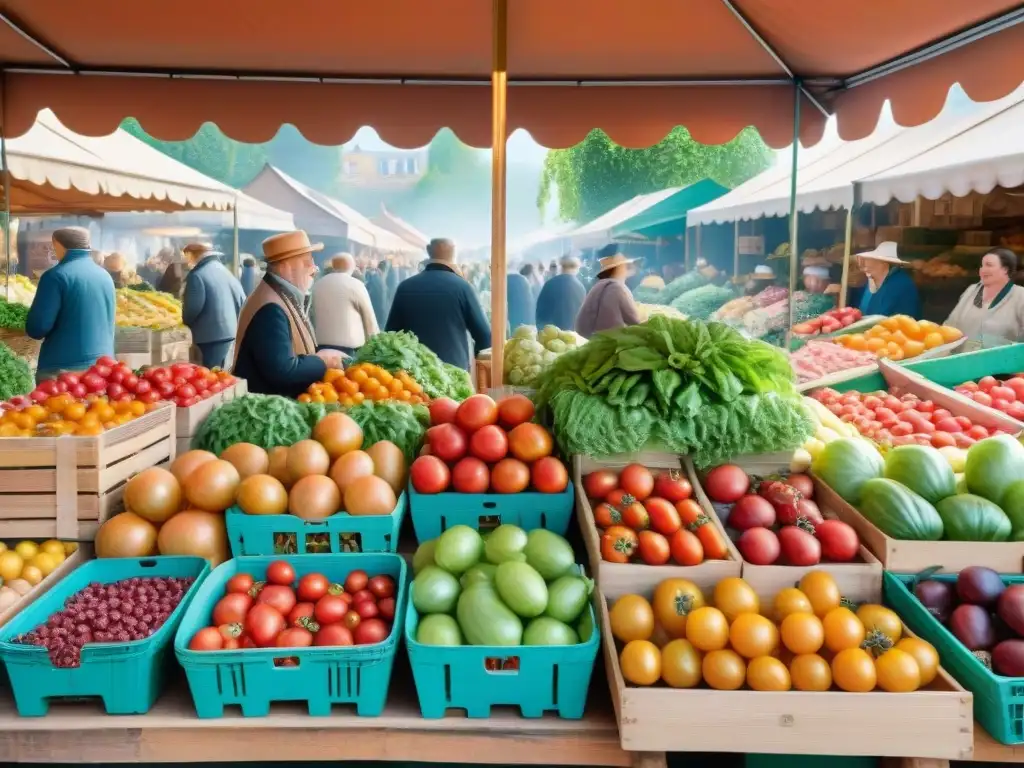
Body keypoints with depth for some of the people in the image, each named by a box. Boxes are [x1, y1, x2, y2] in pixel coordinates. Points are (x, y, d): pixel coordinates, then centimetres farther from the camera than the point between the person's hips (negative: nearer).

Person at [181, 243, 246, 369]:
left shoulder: (197, 274, -10)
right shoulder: (225, 270, 13)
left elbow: (193, 306, -18)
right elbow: (242, 300, 13)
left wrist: (186, 321, 0)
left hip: (210, 334, -8)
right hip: (229, 330, 8)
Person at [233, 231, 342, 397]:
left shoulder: (288, 298, 8)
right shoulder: (271, 309, -23)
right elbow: (281, 371, -30)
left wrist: (326, 357, 0)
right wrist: (322, 360, -16)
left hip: (286, 402, 9)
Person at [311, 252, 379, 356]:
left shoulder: (317, 285, 12)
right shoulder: (355, 284, -1)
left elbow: (313, 316, 17)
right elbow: (369, 318, 3)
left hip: (320, 344, 5)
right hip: (349, 346, -5)